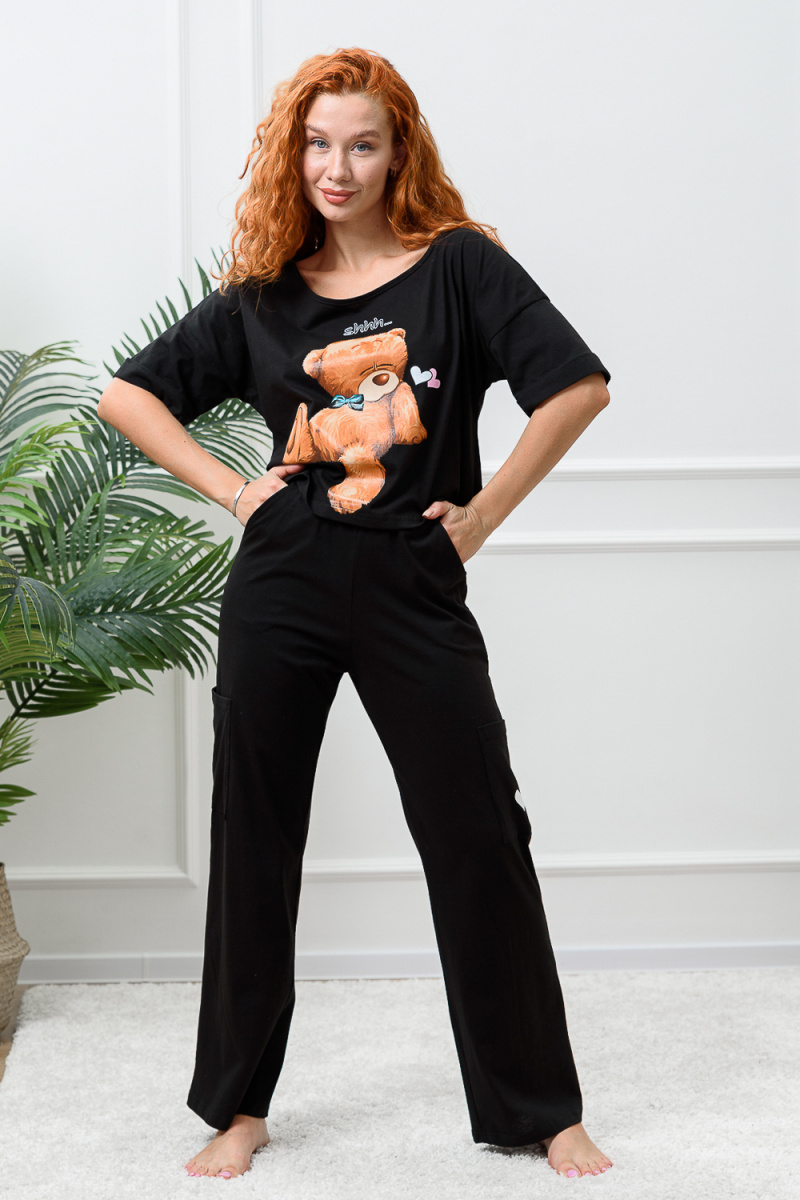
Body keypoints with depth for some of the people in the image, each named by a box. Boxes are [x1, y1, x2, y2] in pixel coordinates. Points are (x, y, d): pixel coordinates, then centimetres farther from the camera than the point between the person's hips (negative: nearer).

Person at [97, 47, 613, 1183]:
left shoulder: (459, 264, 0)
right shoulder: (262, 294, 8)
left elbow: (578, 385, -8)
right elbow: (126, 393, 13)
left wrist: (481, 515, -6)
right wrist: (231, 489, 2)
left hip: (414, 589, -2)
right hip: (282, 588, 3)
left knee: (479, 840, 1)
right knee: (255, 840, 8)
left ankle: (542, 1110, 14)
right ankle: (239, 1107, 22)